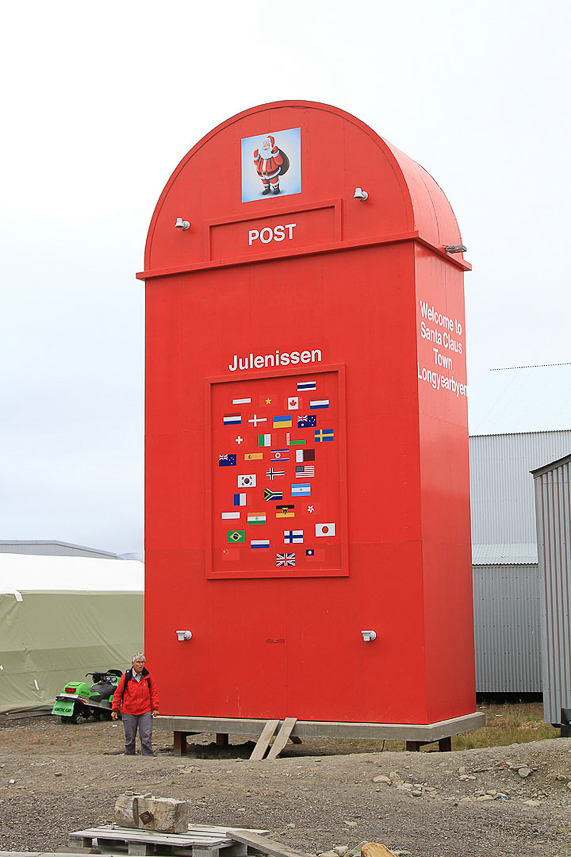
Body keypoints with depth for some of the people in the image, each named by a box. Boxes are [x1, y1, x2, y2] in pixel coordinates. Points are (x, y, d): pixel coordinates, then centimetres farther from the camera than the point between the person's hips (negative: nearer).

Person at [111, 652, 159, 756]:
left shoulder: (148, 677, 3)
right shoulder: (126, 677, -1)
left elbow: (154, 693, 8)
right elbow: (117, 694, 5)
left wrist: (155, 708, 1)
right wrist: (115, 710, 4)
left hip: (145, 712, 0)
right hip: (128, 712, 0)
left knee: (146, 738, -5)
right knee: (129, 739, 8)